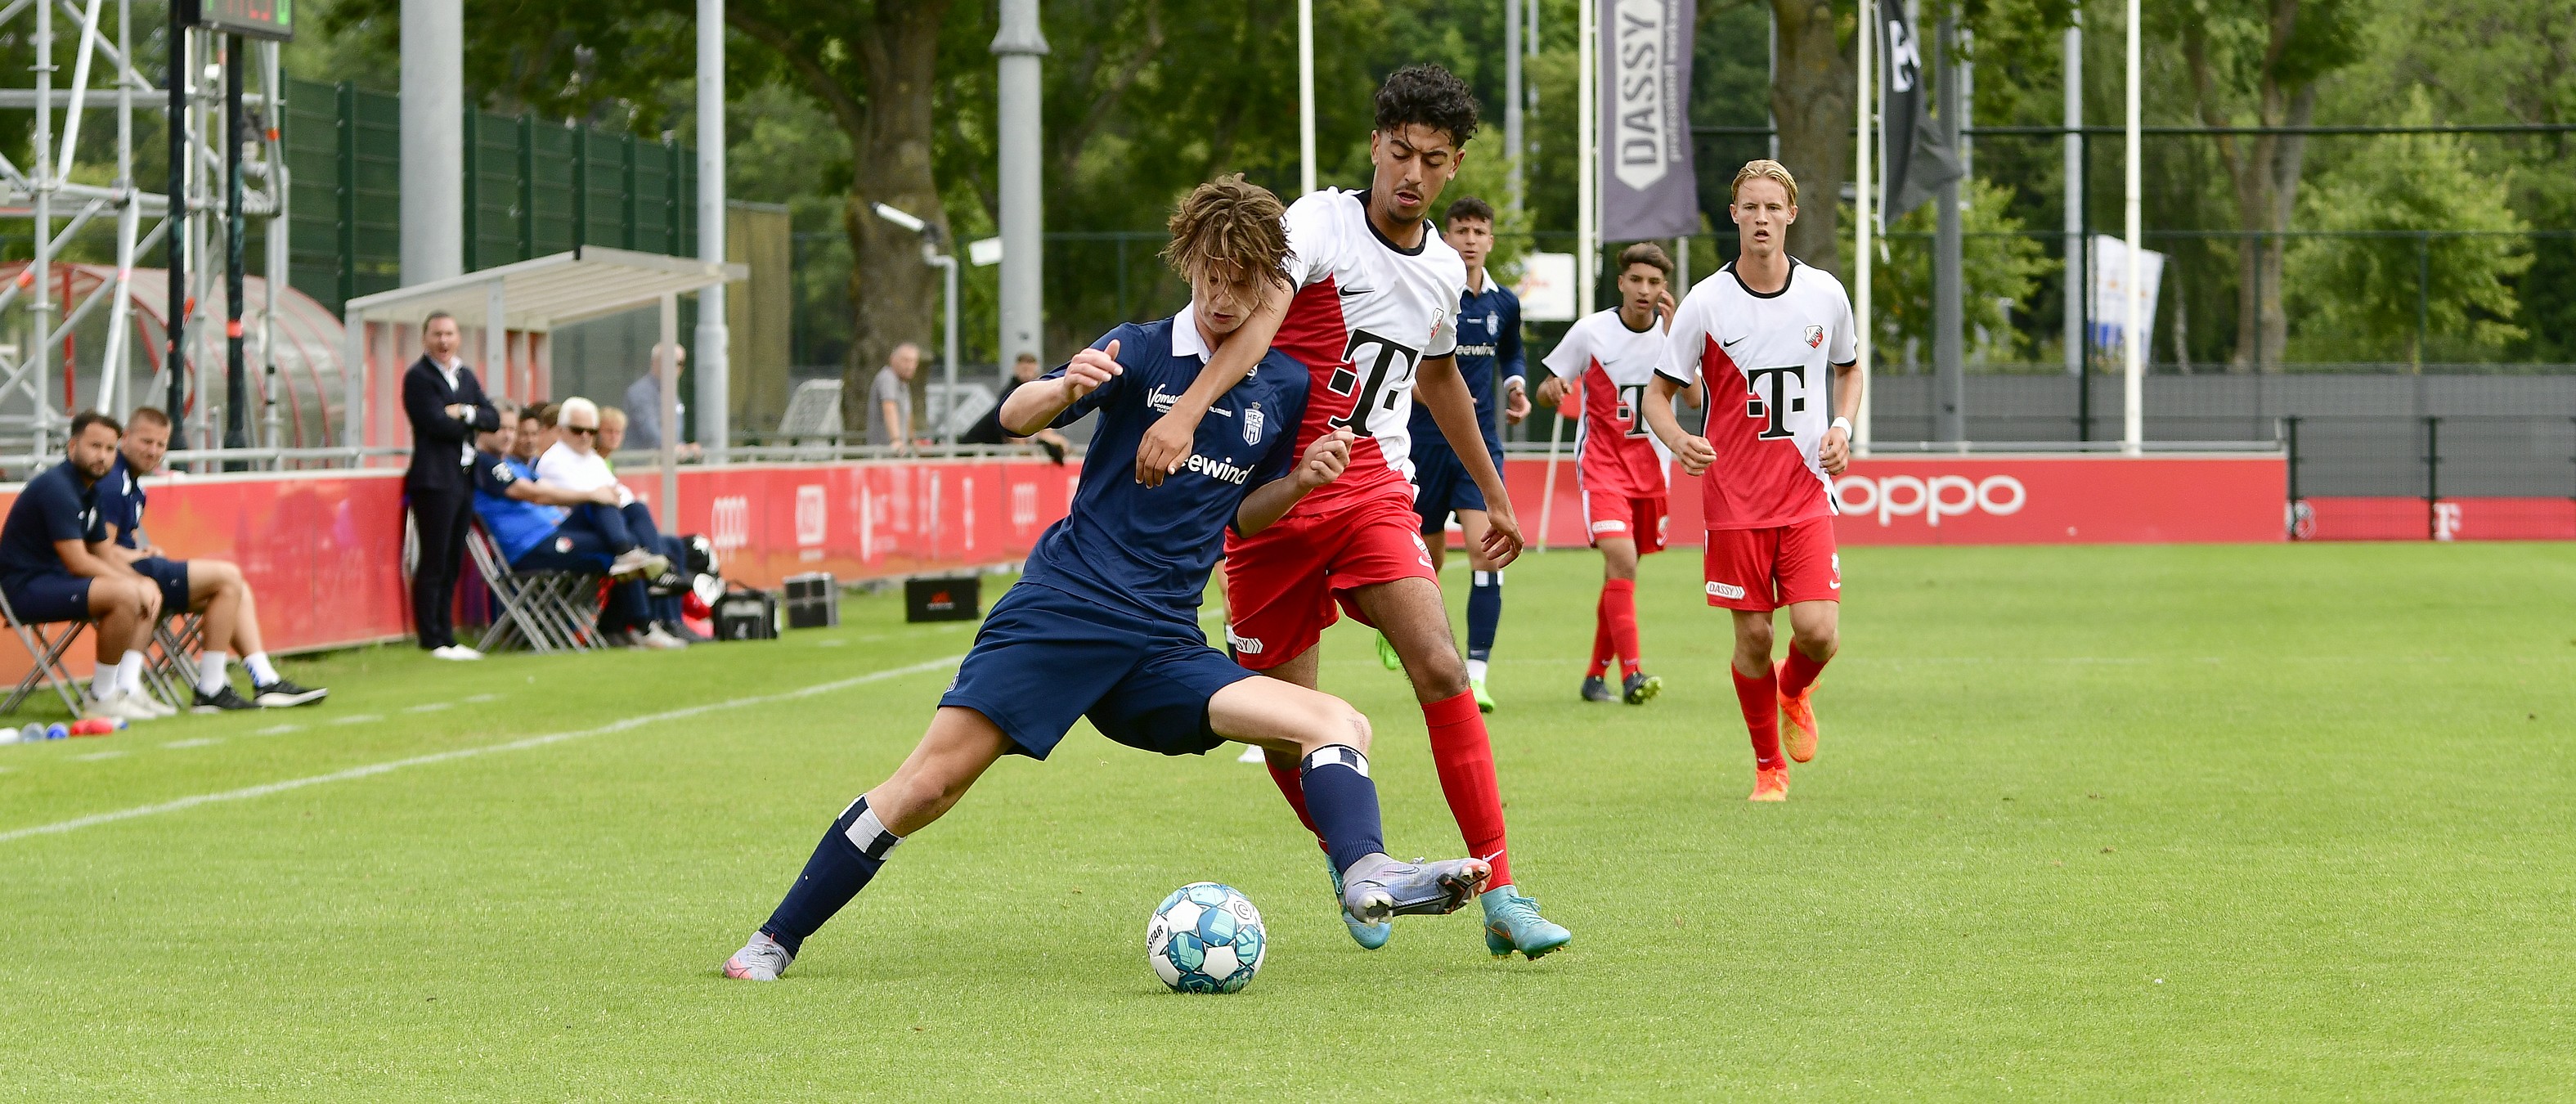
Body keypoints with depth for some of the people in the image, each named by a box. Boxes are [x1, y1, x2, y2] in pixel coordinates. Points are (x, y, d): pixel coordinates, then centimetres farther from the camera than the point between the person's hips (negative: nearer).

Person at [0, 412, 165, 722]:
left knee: (150, 598, 12)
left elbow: (102, 555, 18)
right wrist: (136, 583, -16)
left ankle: (128, 690, -2)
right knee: (125, 595, -28)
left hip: (54, 580, 11)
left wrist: (142, 582, -1)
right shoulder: (57, 487, -18)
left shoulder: (89, 490, 14)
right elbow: (77, 562, -22)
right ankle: (102, 697, -19)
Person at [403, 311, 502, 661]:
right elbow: (437, 423, -17)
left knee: (453, 563, 10)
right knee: (434, 563, -6)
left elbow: (493, 419, 9)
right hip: (434, 479, -8)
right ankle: (433, 641, -4)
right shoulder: (418, 377, -6)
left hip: (464, 479, 8)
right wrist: (468, 424, -1)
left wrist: (466, 413, -9)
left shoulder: (466, 376, 18)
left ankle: (446, 637, 13)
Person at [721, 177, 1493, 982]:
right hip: (1064, 609, -4)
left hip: (1164, 645, 4)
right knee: (931, 781, -14)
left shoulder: (1285, 389, 11)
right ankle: (774, 941, -4)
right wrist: (1066, 388, -31)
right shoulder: (1142, 352, -1)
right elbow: (1016, 417, -9)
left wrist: (1300, 482, 1)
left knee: (1340, 726, -14)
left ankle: (1368, 878, -35)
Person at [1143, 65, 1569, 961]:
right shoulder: (1320, 225, -11)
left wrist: (1495, 495, 36)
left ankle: (1501, 897, -15)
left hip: (1374, 491, 3)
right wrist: (1186, 412, -47)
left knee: (1441, 667, -17)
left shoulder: (1444, 269, 8)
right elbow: (1259, 316, -30)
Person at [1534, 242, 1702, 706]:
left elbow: (1695, 399, -14)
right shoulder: (1591, 331, -6)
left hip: (1651, 466, 3)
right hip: (1602, 462, -3)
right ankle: (1632, 674, -27)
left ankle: (1595, 675, 25)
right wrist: (1552, 389, -21)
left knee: (1619, 573, 10)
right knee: (1621, 560, -22)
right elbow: (1546, 390, 4)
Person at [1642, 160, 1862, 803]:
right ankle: (1769, 767, 19)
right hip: (1734, 498, -1)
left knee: (1818, 630, -12)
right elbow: (1660, 394, 1)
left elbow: (1849, 368, 20)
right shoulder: (1705, 304, -5)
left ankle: (1795, 691, 24)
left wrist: (1842, 426, 1)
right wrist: (1677, 439, -21)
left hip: (1807, 494, 1)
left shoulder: (1825, 294, 2)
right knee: (1753, 638, 0)